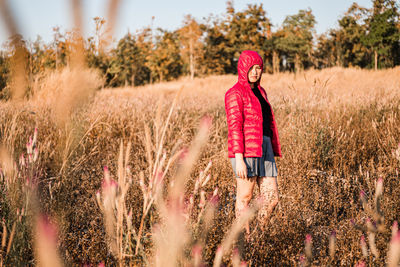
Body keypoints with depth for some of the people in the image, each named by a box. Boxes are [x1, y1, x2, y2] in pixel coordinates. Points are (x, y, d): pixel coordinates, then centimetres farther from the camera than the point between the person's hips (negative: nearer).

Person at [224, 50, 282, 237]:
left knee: (272, 198, 5)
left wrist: (271, 154, 20)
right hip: (246, 149, -8)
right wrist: (239, 159, -19)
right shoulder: (235, 93, -7)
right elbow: (234, 127, -13)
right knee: (245, 197, 1)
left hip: (264, 148, 8)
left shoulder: (260, 91, 18)